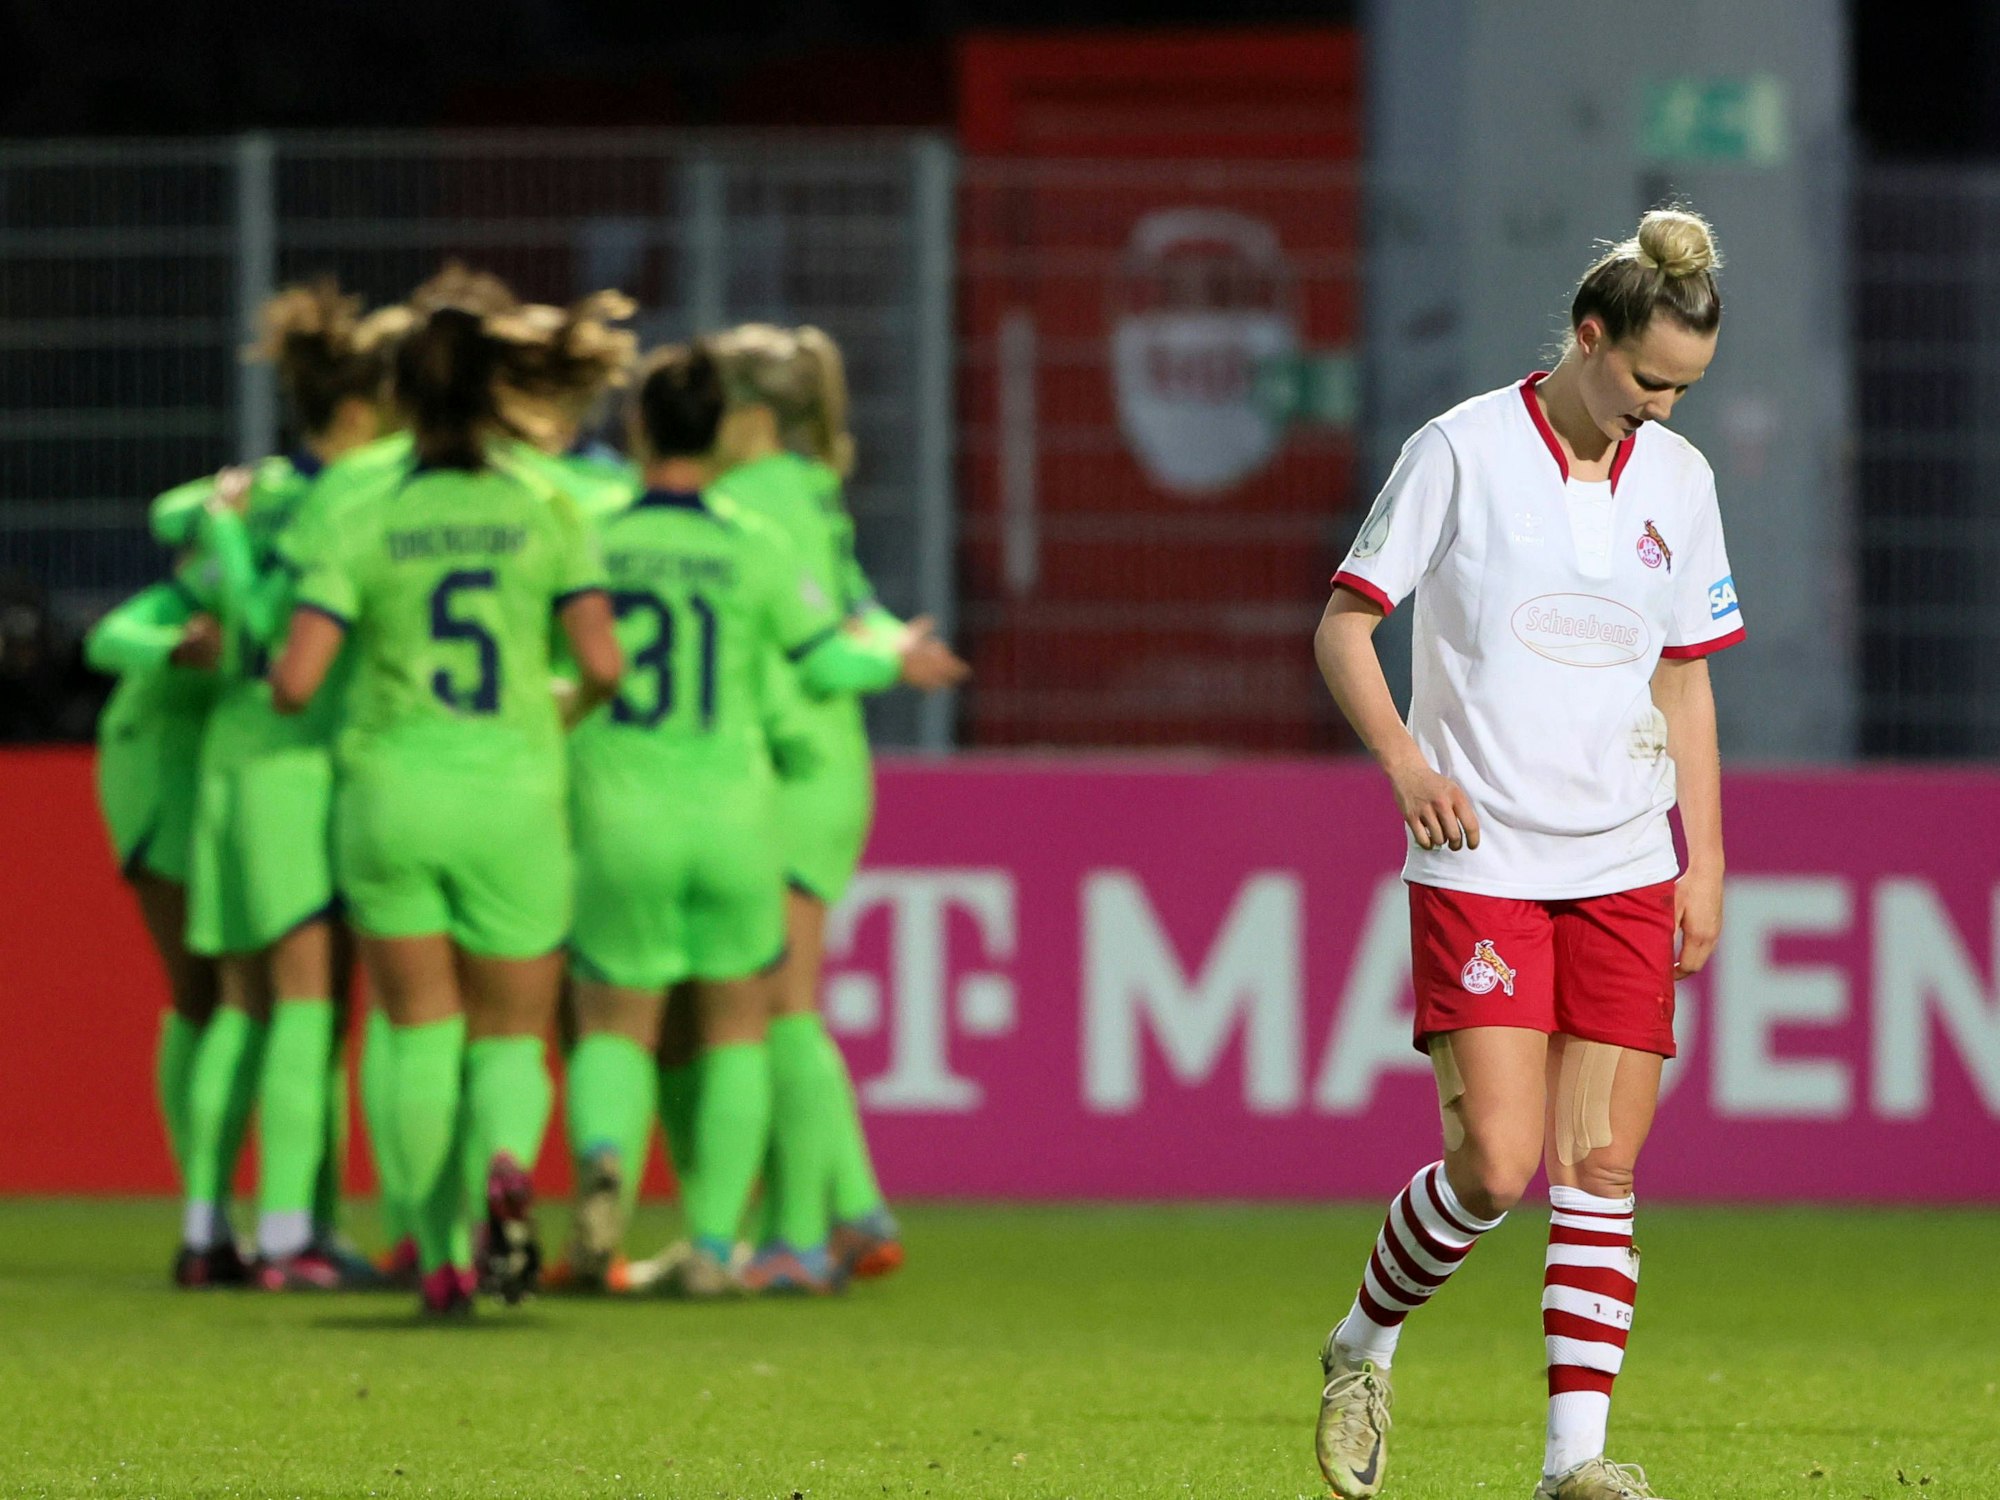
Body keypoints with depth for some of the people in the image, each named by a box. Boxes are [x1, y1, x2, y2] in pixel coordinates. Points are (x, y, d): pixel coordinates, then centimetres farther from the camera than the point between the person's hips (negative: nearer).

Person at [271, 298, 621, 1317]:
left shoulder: (364, 521, -3)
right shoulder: (544, 512, -2)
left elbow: (294, 680, -10)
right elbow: (601, 665, -9)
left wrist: (289, 688, 14)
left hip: (392, 791, 0)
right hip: (513, 798, 0)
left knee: (422, 1034, 11)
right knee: (511, 1037, 10)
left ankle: (441, 1256, 0)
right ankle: (507, 1167, -22)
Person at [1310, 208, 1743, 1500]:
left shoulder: (1678, 478, 8)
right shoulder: (1463, 451, -6)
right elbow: (1342, 627, -2)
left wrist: (1707, 863, 10)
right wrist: (1405, 757, -18)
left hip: (1626, 870, 4)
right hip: (1479, 863, -4)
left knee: (1602, 1170, -1)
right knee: (1495, 1164, -12)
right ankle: (1365, 1347, 14)